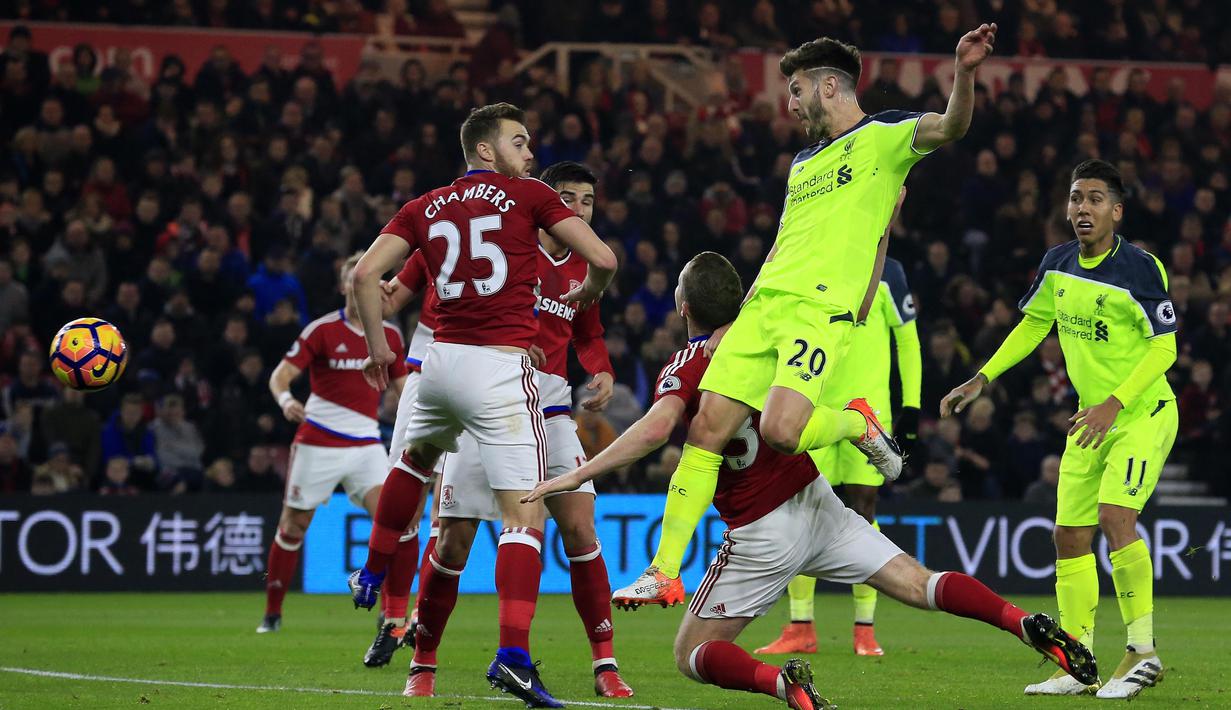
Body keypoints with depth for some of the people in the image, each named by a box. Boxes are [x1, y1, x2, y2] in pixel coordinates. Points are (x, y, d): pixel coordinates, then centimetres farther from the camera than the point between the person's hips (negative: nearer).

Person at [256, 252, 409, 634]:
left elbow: (403, 386, 18)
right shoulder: (323, 330, -7)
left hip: (366, 442, 3)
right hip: (318, 441, -3)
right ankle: (272, 612, 20)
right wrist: (285, 400, -32)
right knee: (293, 526, 5)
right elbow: (281, 374, -10)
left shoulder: (389, 335, 7)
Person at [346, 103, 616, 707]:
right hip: (501, 368, -5)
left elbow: (366, 273, 4)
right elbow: (603, 259, -1)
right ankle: (513, 653, -20)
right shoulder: (529, 196, 3)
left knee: (416, 458, 37)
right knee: (525, 516, -6)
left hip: (442, 360, 5)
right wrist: (589, 291, 21)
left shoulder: (424, 208, 13)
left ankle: (372, 577, 47)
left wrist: (376, 344, 16)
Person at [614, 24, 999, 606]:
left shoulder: (883, 136, 4)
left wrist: (964, 72, -33)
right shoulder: (804, 163, 27)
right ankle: (664, 574, -4)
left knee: (781, 431, -26)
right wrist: (739, 322, 28)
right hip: (764, 304, 7)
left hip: (821, 311, -7)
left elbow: (950, 127, -14)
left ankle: (858, 424, 7)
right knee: (706, 427, -5)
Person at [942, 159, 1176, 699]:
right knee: (1070, 536, 3)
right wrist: (981, 380, 11)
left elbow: (1164, 347, -17)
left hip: (1143, 413, -7)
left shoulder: (1141, 267, -17)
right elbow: (1032, 326, 17)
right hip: (1090, 418, 7)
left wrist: (1115, 403, -26)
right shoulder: (1057, 264, 2)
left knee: (1115, 515, -25)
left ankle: (1143, 650, -18)